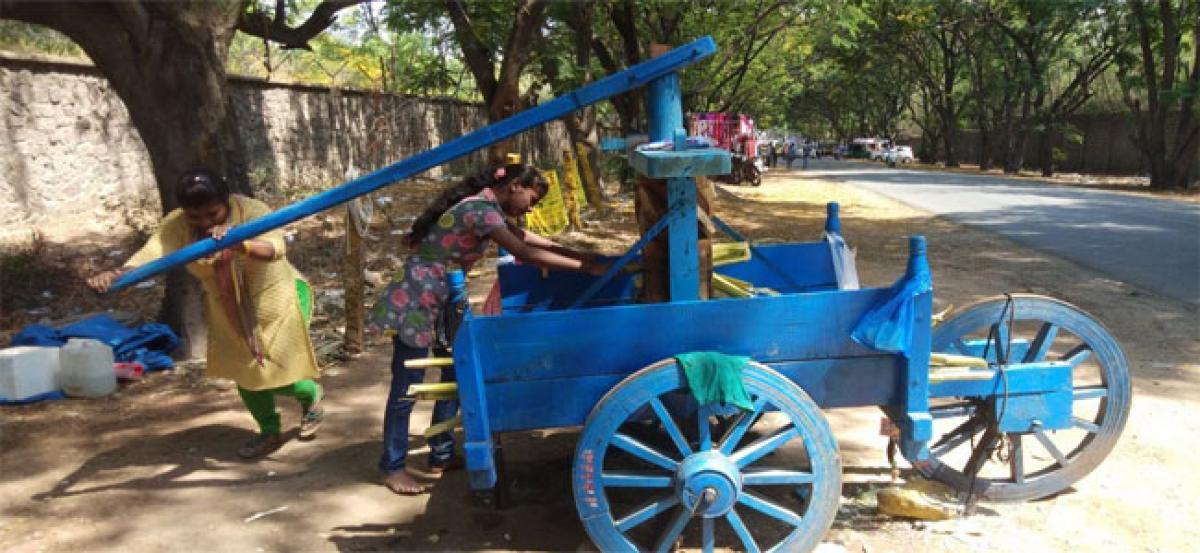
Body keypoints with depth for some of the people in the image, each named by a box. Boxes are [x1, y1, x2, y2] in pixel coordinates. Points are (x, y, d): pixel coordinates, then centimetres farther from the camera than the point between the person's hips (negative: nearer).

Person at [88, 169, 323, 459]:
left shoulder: (252, 211, -26)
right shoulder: (176, 225, -17)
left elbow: (276, 248, -42)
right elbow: (152, 252, -34)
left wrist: (239, 244, -62)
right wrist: (116, 274, -53)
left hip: (274, 298, -4)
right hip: (228, 310, 4)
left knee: (276, 375, -2)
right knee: (243, 371, 11)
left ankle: (311, 394, 31)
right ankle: (269, 432, 32)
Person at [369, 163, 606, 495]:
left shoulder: (485, 207, 8)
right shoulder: (480, 210, -21)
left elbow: (524, 237, 16)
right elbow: (524, 253, -27)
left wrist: (580, 255, 10)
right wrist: (585, 267, -24)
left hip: (441, 300, 10)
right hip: (417, 302, -10)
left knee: (457, 373, 12)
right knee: (406, 387, 0)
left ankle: (441, 456, 23)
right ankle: (393, 468, 14)